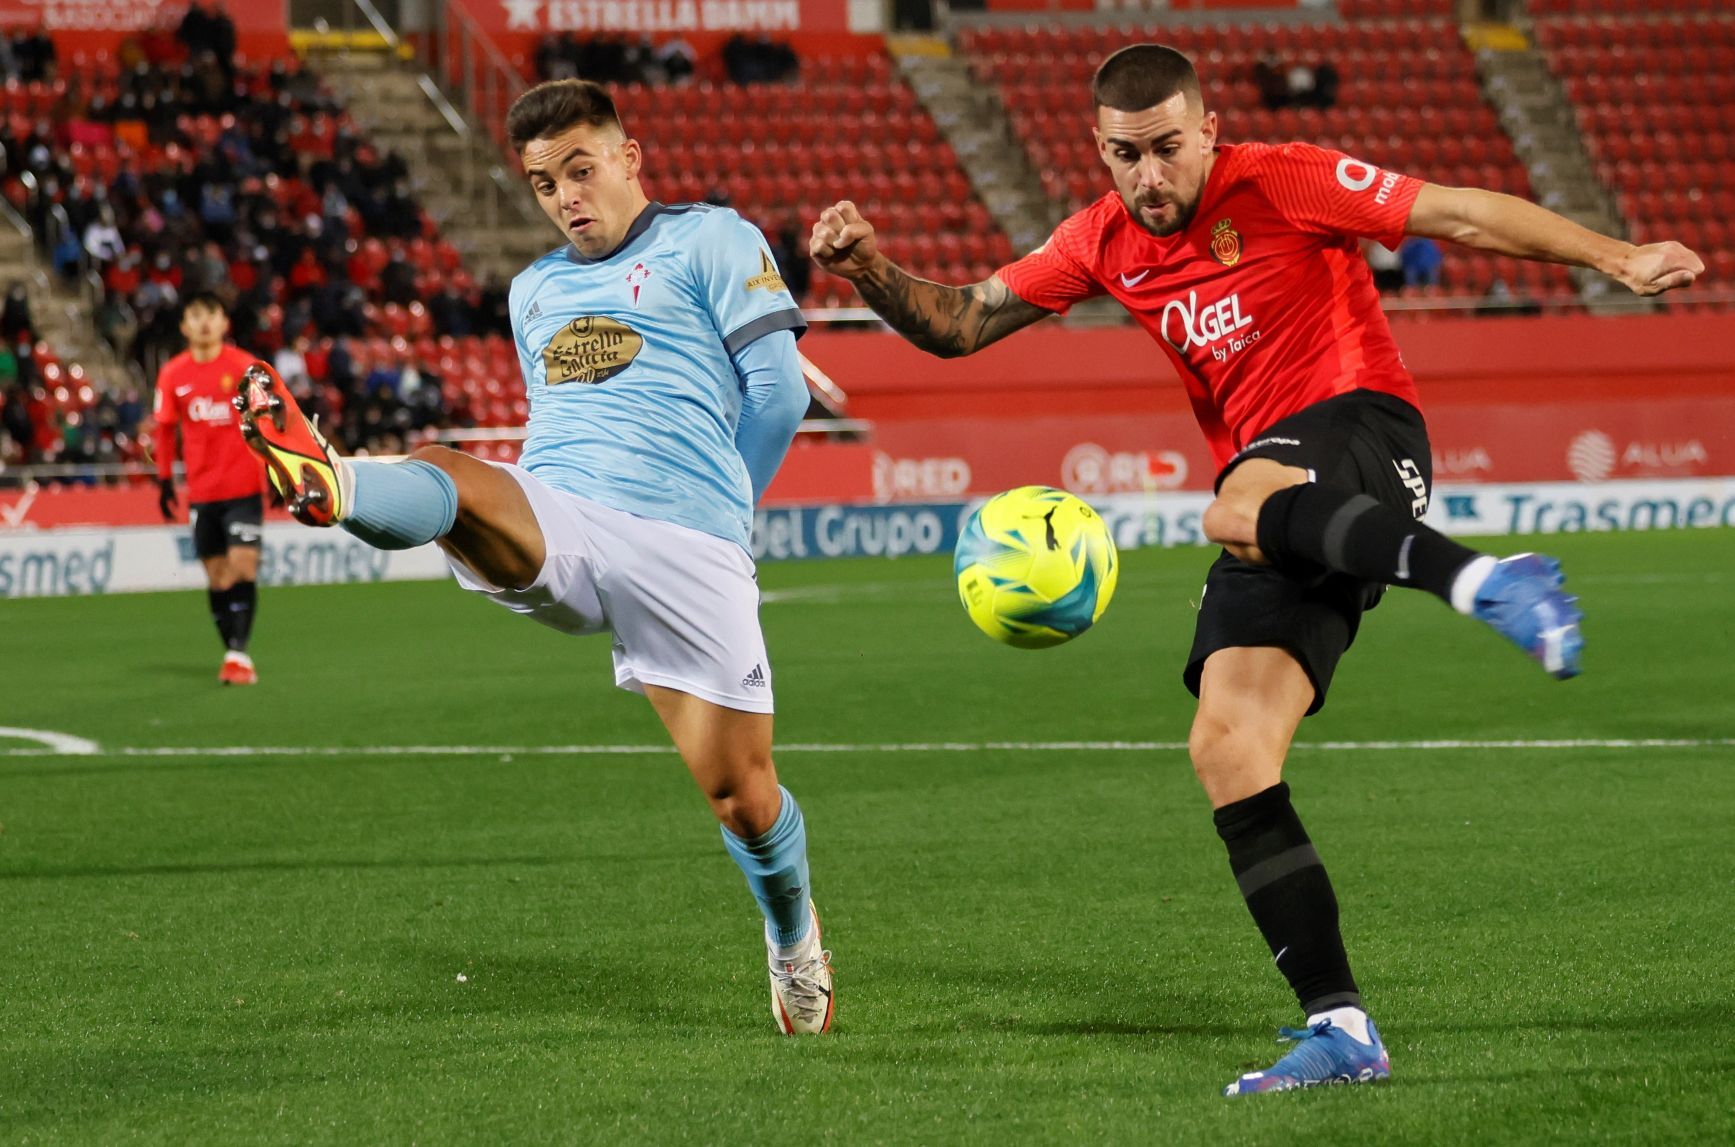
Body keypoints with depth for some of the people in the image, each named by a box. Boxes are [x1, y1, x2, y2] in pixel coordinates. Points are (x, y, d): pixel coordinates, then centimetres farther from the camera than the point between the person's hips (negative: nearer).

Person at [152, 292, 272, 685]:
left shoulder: (244, 366, -6)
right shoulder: (173, 374, 3)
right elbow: (165, 429, 12)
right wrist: (164, 479, 9)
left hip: (244, 486, -3)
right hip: (201, 489, 3)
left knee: (242, 566, -12)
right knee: (216, 576, 6)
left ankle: (238, 654, -13)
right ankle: (232, 653, 15)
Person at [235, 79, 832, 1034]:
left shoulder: (711, 241, 9)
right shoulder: (534, 289, 26)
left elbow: (778, 392, 5)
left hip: (683, 551, -4)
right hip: (551, 527, 4)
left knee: (739, 793, -2)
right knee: (448, 479, -31)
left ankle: (794, 942, 27)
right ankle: (328, 485, -65)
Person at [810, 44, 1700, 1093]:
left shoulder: (1280, 183, -5)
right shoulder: (1104, 243, 12)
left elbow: (1463, 216, -6)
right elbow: (956, 325, 17)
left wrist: (1614, 256, -14)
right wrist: (870, 271, -2)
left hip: (1361, 429, -6)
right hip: (1277, 506, 6)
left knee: (1240, 515, -41)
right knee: (1227, 750, -8)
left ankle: (1482, 579, -54)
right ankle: (1341, 1028, -9)